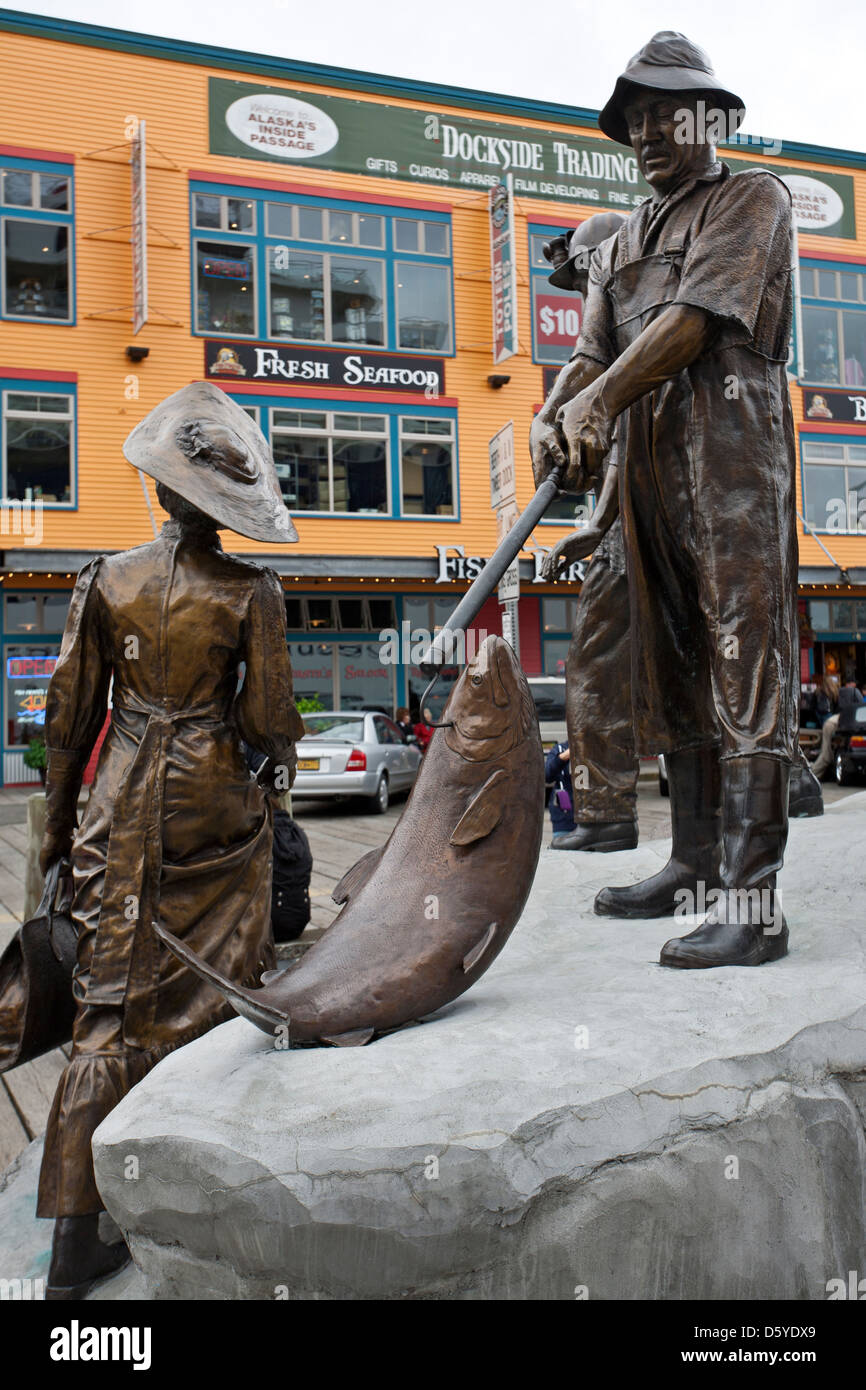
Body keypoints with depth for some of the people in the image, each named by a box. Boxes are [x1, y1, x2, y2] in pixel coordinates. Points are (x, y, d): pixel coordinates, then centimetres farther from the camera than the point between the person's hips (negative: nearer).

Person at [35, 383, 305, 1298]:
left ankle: (75, 1232, 9)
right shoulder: (251, 592, -7)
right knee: (213, 988, 12)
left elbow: (69, 710, 3)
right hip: (215, 803, -2)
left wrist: (58, 819, 12)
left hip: (124, 803, 2)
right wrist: (281, 752, 17)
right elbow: (267, 721, -6)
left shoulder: (106, 580, 0)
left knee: (113, 997, 6)